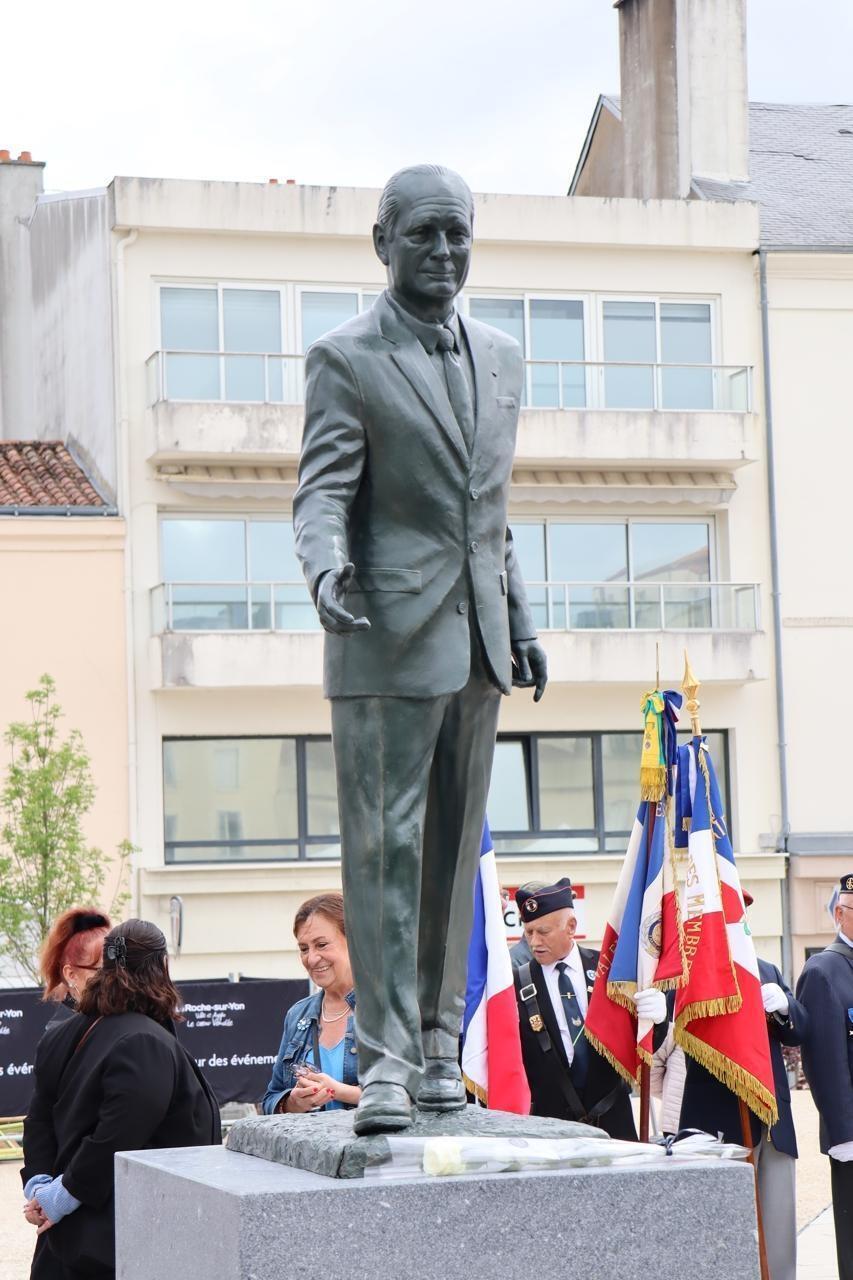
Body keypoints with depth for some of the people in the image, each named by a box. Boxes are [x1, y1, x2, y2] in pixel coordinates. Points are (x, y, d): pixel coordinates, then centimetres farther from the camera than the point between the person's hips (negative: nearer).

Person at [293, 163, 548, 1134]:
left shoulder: (500, 358, 17)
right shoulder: (345, 358, -2)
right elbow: (322, 490, -10)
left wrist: (520, 620, 19)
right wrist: (327, 568, -30)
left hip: (476, 643, 6)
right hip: (389, 637, -6)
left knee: (455, 852, 8)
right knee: (385, 846, -7)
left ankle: (438, 1045, 16)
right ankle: (384, 1059, -6)